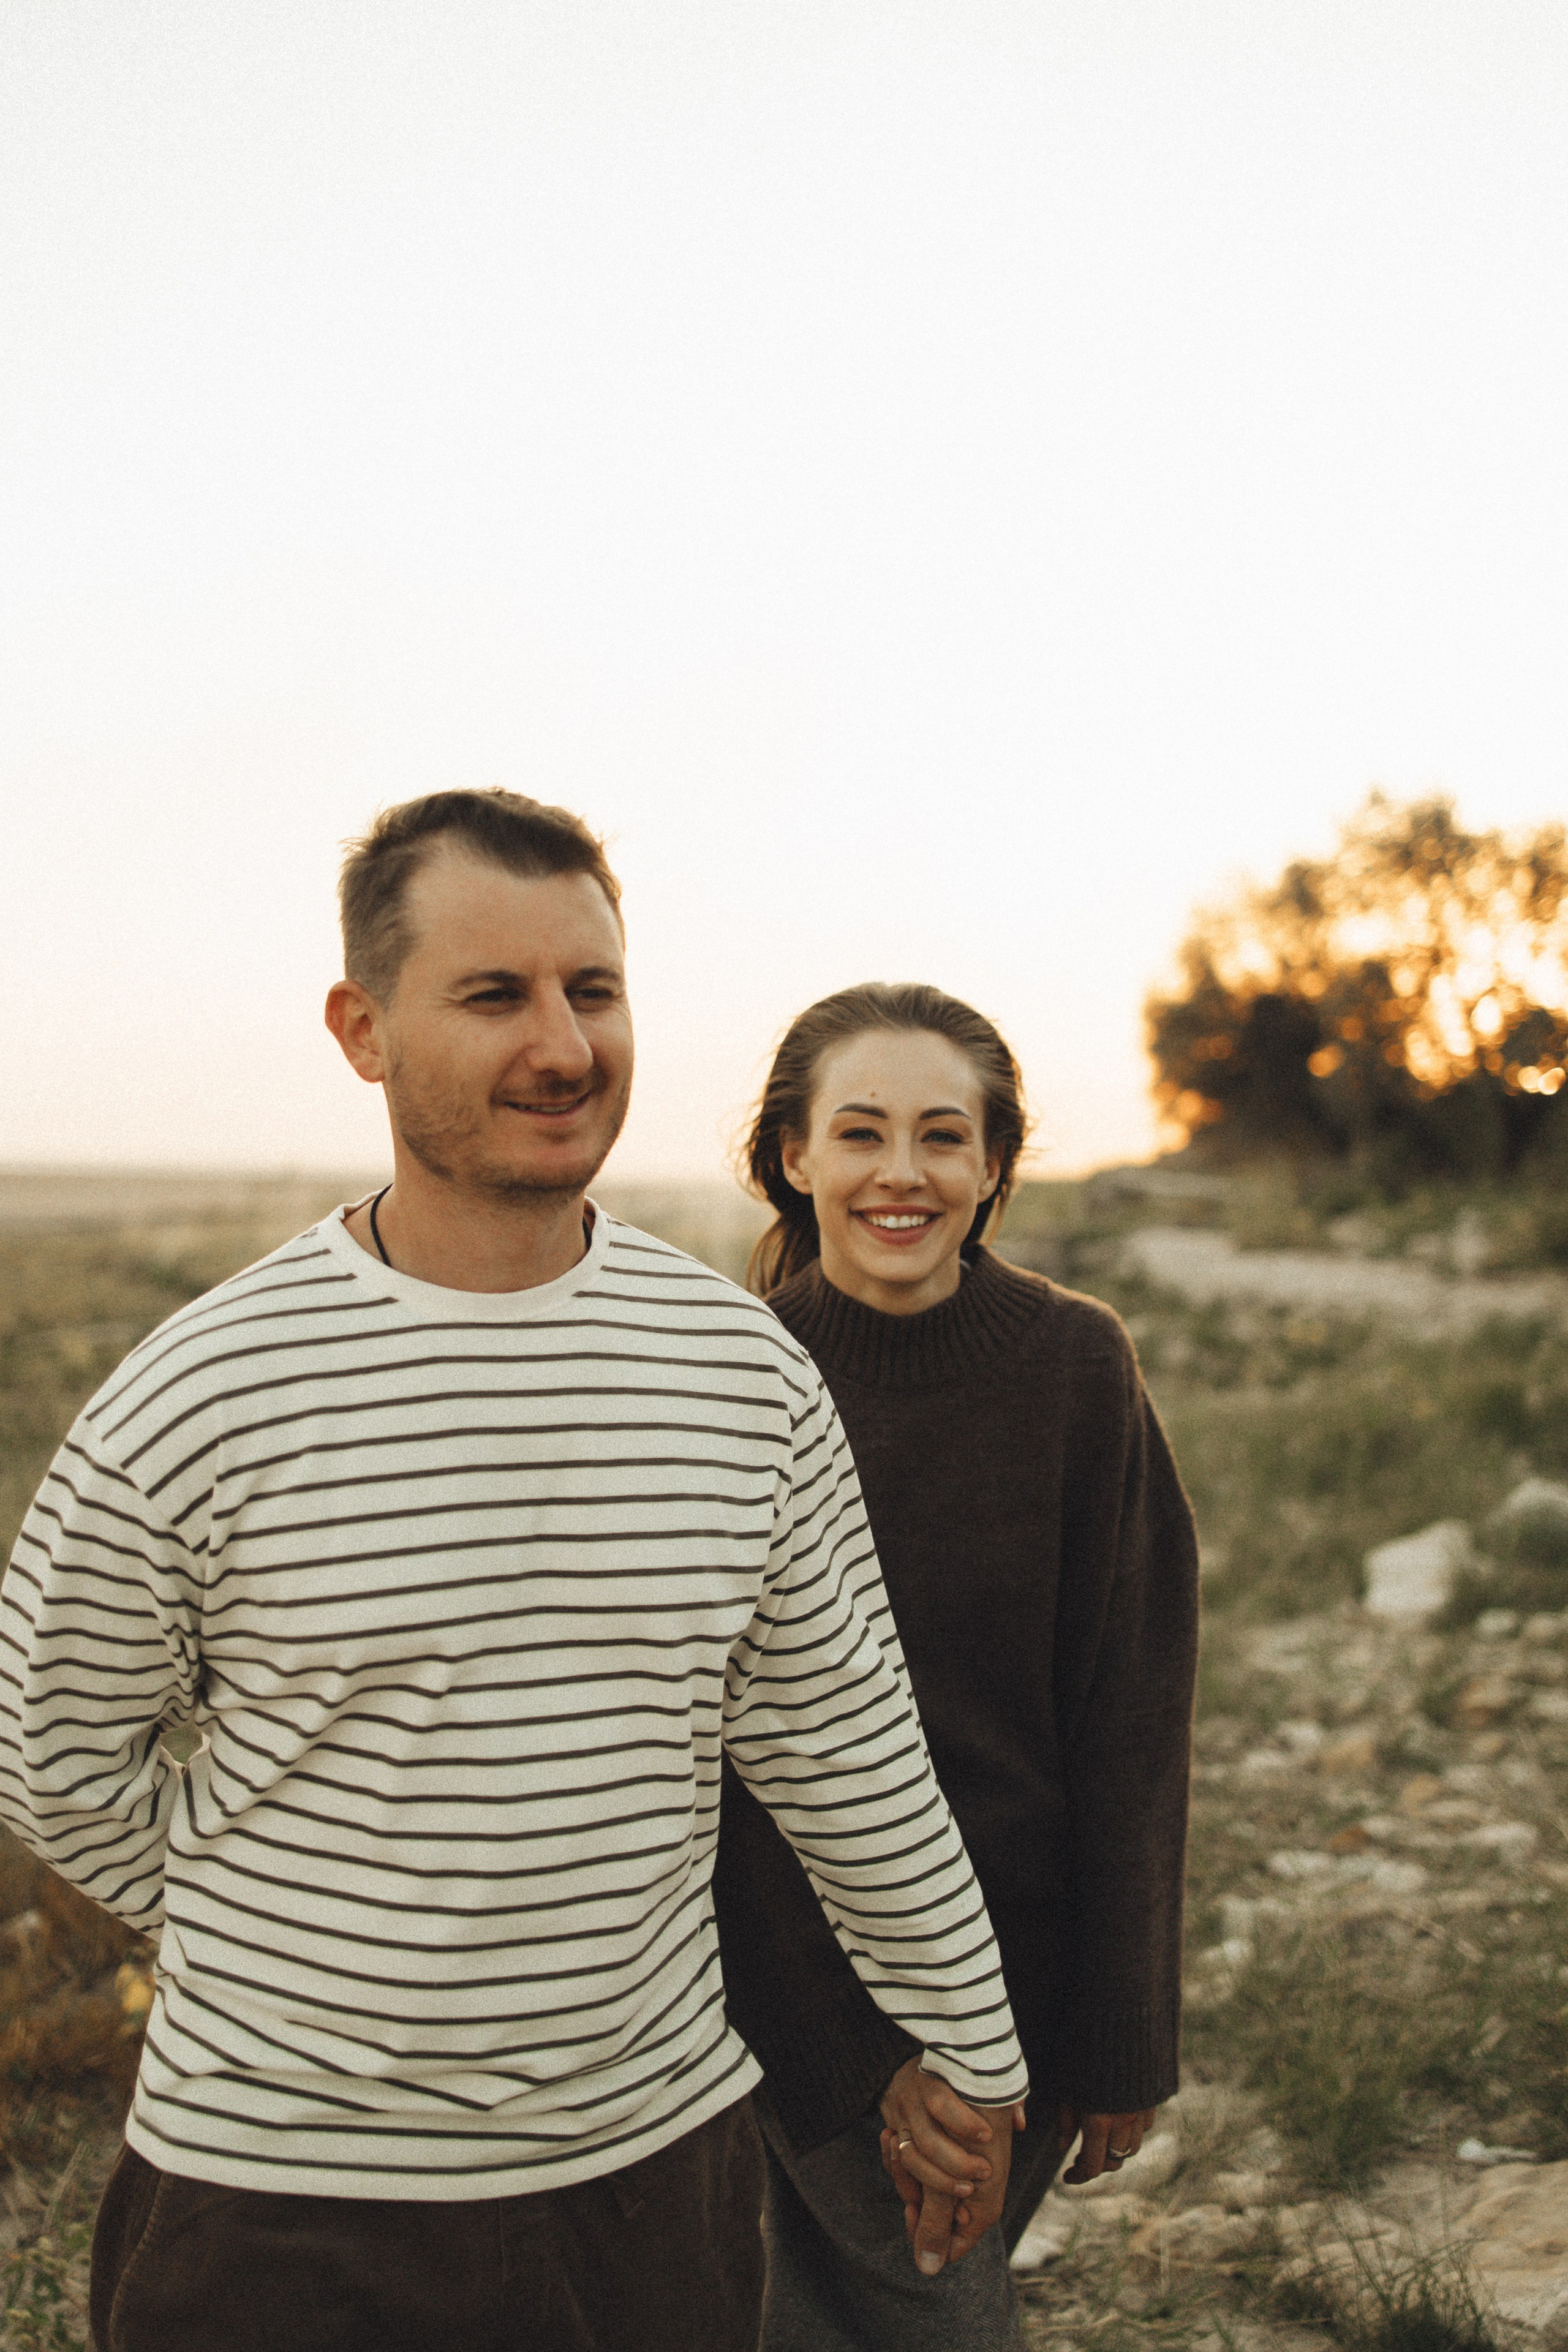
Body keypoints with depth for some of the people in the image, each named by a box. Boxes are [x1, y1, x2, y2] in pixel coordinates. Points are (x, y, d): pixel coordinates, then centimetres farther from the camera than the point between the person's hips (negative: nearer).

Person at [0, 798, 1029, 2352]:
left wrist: (967, 2056, 11)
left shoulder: (750, 1373, -4)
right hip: (283, 2204, -2)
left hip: (660, 2165, 3)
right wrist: (289, 1954, 3)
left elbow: (845, 1758, 5)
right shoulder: (195, 1400, -14)